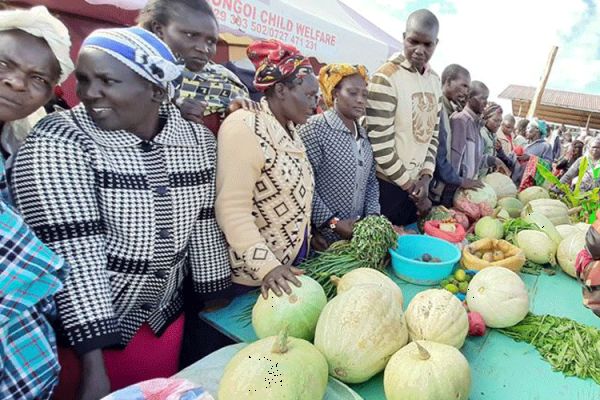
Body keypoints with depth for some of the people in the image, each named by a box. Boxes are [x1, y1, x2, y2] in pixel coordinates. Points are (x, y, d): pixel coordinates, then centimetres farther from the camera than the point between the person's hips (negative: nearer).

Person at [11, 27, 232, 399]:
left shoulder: (198, 140, -6)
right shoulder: (58, 141, -17)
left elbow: (204, 226, 1)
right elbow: (73, 252, -23)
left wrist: (216, 299, 7)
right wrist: (93, 368, -22)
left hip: (166, 315, 4)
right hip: (82, 324, -4)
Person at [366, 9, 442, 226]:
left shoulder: (435, 80, 8)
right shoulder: (386, 78, -16)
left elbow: (433, 133, 11)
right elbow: (380, 146, -19)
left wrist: (425, 177, -2)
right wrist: (410, 186, -11)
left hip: (418, 182, 7)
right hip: (388, 184, -7)